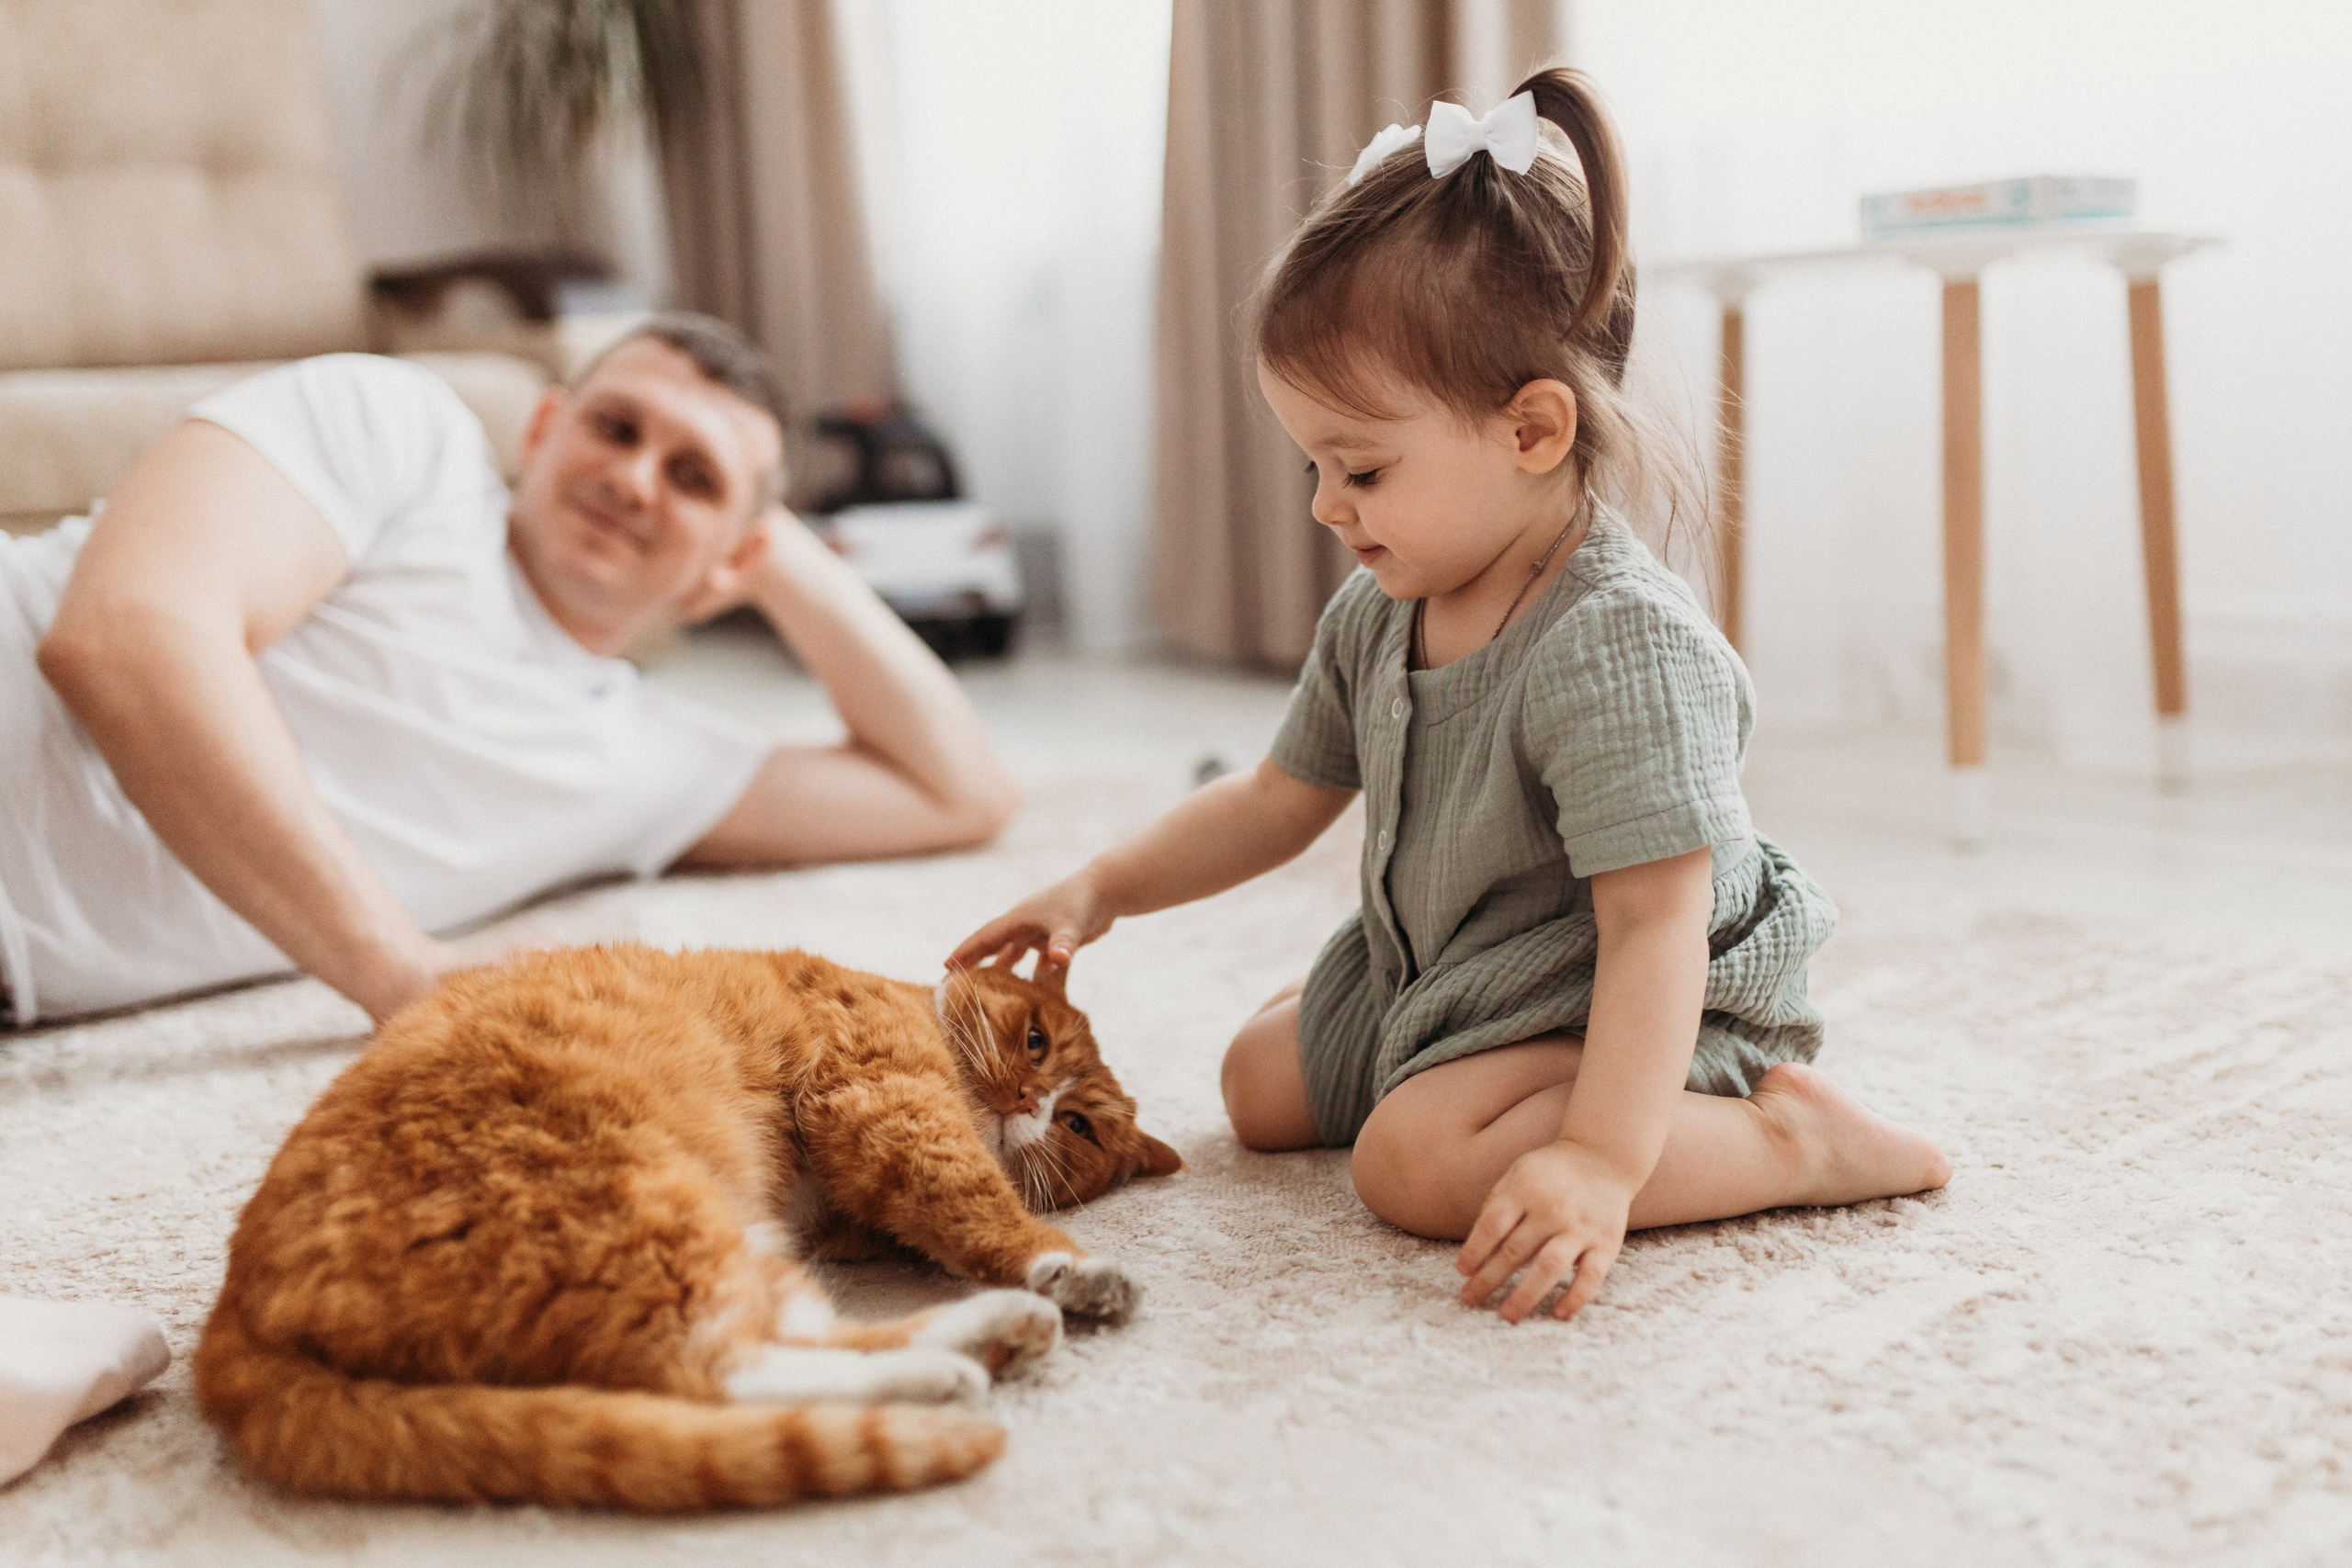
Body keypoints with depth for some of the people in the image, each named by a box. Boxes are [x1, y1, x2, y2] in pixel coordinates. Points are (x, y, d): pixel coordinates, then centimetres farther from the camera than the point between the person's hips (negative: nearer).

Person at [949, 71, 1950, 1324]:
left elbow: (1655, 924, -35)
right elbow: (1281, 799, 12)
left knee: (1418, 1162, -30)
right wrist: (1103, 890, 5)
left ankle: (1787, 1136, -18)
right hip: (1429, 979, 10)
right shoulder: (1372, 618, -2)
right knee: (1260, 1085, 17)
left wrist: (1601, 1161, -43)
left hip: (1618, 1016, -9)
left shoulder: (1621, 644, -30)